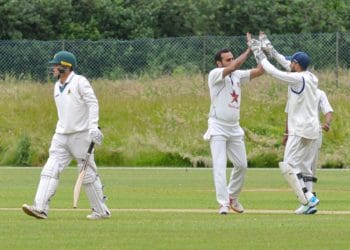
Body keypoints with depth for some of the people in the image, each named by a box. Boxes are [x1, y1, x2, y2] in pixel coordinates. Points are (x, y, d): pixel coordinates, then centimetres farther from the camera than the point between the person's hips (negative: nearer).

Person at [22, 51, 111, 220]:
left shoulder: (80, 82, -9)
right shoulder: (57, 86, 15)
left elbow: (93, 103, -18)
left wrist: (93, 127, -28)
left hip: (81, 135, -7)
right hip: (61, 136, 7)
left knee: (88, 174, -1)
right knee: (50, 170, -8)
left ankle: (101, 211, 11)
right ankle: (40, 208, -17)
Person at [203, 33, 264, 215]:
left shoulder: (238, 76, 8)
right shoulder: (215, 75, -11)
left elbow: (259, 71, 3)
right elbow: (233, 67, -27)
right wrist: (249, 49, -22)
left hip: (235, 128, 7)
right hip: (218, 127, -7)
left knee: (241, 165, 11)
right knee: (219, 165, -12)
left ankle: (232, 197, 30)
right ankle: (223, 203, -13)